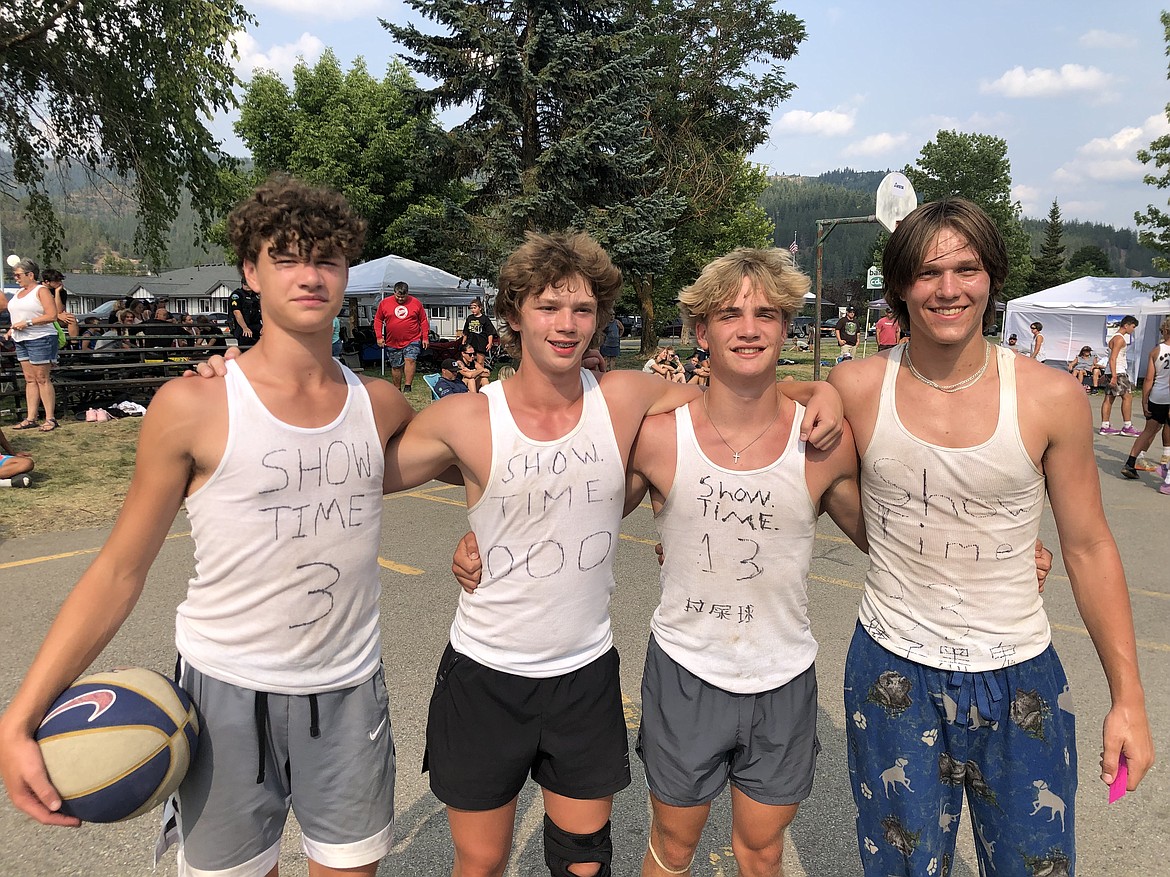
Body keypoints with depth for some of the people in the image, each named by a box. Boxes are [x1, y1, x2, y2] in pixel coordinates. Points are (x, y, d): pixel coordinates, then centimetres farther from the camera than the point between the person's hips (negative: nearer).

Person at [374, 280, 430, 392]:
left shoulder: (416, 303, 1)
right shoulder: (384, 303, 1)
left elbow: (423, 321, 6)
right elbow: (378, 320, 8)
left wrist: (425, 337, 2)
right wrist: (379, 336, 0)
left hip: (412, 341, -2)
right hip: (392, 342, 2)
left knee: (410, 360, -20)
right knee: (395, 366, 9)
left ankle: (408, 386, -18)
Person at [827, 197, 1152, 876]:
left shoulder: (1052, 398, -9)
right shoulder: (858, 388, -10)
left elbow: (1089, 547, -1)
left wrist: (1128, 698, 1)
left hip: (1020, 678, 1)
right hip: (893, 672, 0)